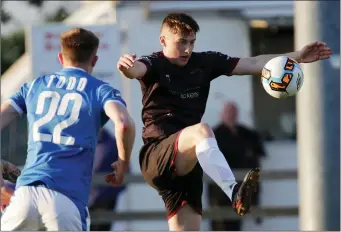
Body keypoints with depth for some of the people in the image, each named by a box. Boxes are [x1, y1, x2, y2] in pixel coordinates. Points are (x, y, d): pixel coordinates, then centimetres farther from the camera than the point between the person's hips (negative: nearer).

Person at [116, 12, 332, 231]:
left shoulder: (204, 62, 12)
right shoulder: (154, 65, -3)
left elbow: (254, 63, 11)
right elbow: (136, 68, -27)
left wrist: (297, 57, 3)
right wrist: (126, 66, -52)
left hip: (186, 164, 6)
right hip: (156, 156, -6)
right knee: (201, 131, -34)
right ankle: (235, 192, -53)